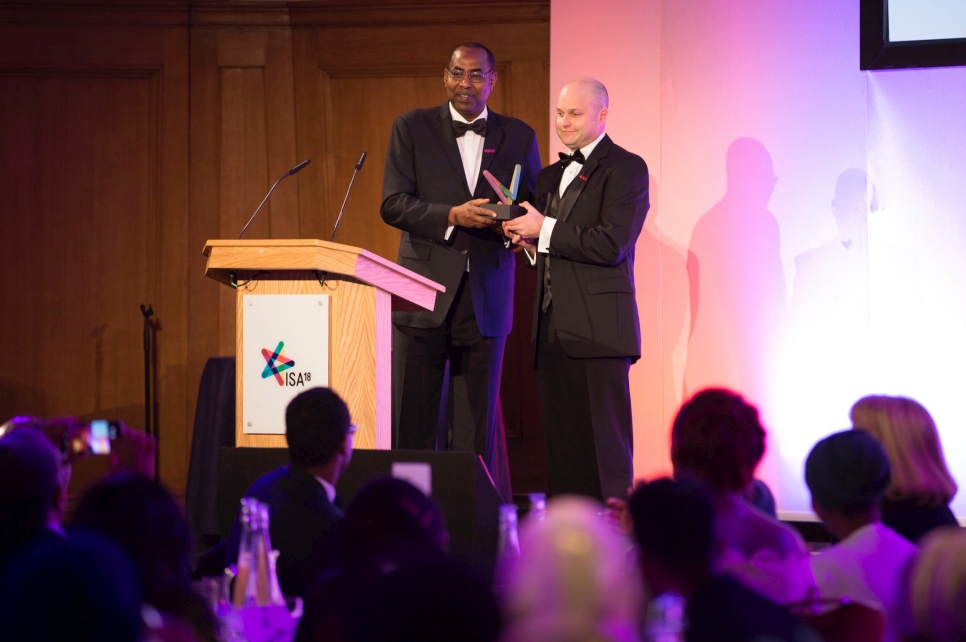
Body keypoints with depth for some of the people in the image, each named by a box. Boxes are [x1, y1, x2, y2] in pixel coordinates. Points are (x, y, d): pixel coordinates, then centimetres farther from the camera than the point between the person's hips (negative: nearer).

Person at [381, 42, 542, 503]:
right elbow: (393, 204, -2)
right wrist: (452, 216, -17)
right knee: (412, 421, -2)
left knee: (478, 424, 2)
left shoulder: (519, 137, 10)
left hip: (486, 296, 1)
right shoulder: (412, 128, 6)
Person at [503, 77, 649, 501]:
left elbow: (611, 245, -15)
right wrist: (528, 240, 3)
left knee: (603, 445, -8)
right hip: (553, 330, 8)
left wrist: (545, 231, -12)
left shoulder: (625, 168, -4)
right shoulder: (551, 176, 21)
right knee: (561, 446, 6)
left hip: (597, 328, -8)